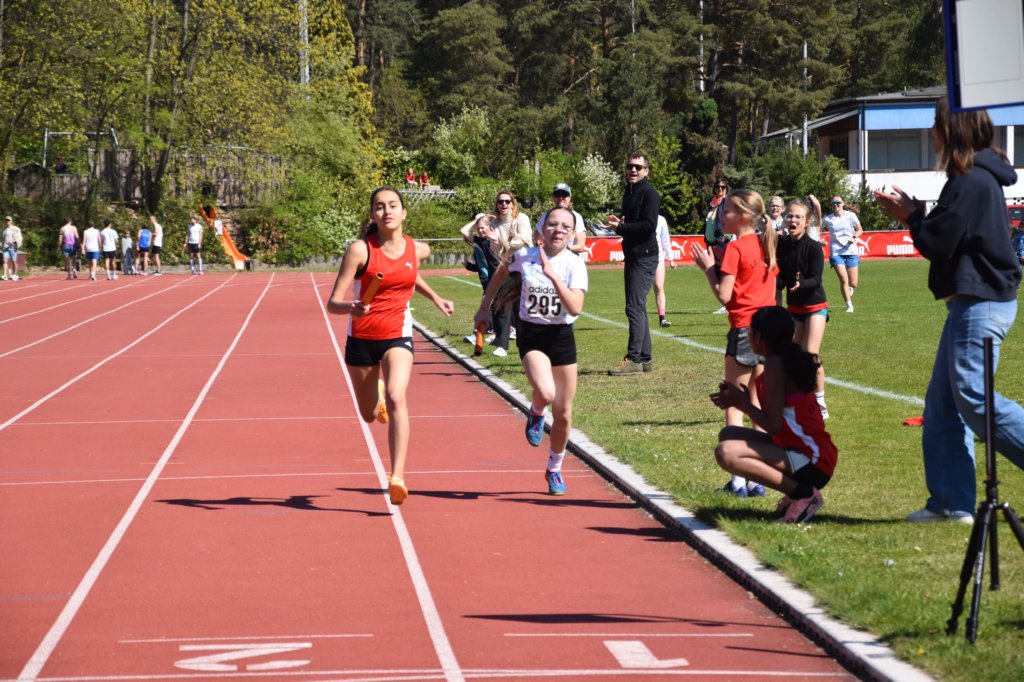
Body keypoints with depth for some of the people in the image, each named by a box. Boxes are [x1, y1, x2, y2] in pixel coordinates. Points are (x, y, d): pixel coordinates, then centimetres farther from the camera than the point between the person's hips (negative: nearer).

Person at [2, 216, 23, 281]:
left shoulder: (16, 229, -4)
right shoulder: (5, 229, 13)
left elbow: (20, 238, -8)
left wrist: (13, 241, -22)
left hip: (13, 247, -4)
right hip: (6, 247, 4)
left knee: (14, 261, 3)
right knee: (5, 261, -8)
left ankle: (15, 275, 15)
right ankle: (5, 276, -16)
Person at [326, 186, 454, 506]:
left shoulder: (418, 250, -1)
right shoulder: (360, 250, -13)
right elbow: (333, 303, -16)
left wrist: (435, 298, 21)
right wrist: (351, 307, -37)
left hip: (398, 337, 0)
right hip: (361, 338, 0)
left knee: (396, 399, -27)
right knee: (369, 415, 16)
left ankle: (397, 477, -30)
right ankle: (379, 394, 56)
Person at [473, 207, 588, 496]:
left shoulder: (575, 265, -9)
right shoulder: (525, 256, -5)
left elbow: (575, 308, -23)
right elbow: (501, 272, 18)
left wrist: (552, 275, -30)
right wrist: (485, 307, 20)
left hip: (562, 337, 1)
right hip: (531, 334, -1)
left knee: (563, 413, 6)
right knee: (545, 393, -30)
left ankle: (554, 469, 30)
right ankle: (536, 413, 9)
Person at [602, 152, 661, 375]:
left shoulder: (649, 194, -11)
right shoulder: (628, 193, 18)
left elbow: (649, 226, -20)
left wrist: (620, 227, -19)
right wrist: (619, 223, 6)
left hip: (645, 258, -10)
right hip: (632, 256, 10)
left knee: (635, 308, -13)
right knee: (638, 309, 12)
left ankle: (634, 359, -13)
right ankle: (645, 359, 17)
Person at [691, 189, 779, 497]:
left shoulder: (735, 248, -11)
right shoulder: (766, 245, 11)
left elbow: (723, 295, -16)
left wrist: (708, 268, -2)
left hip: (744, 329, -7)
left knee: (734, 405, 0)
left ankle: (738, 479, -4)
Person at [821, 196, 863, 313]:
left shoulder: (850, 216, 1)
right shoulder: (827, 219, 1)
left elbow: (860, 230, 9)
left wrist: (854, 237, -11)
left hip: (851, 252, 1)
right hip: (836, 253, -1)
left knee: (853, 284, 1)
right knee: (844, 280, -15)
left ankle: (849, 289, 39)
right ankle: (849, 305, -1)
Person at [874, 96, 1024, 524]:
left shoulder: (971, 181, -16)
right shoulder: (981, 178, 15)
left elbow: (937, 243, -16)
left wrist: (910, 215, 0)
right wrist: (913, 214, 9)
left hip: (980, 303, -10)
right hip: (975, 300, 10)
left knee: (975, 399, -11)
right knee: (943, 402, 10)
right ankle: (952, 502, 11)